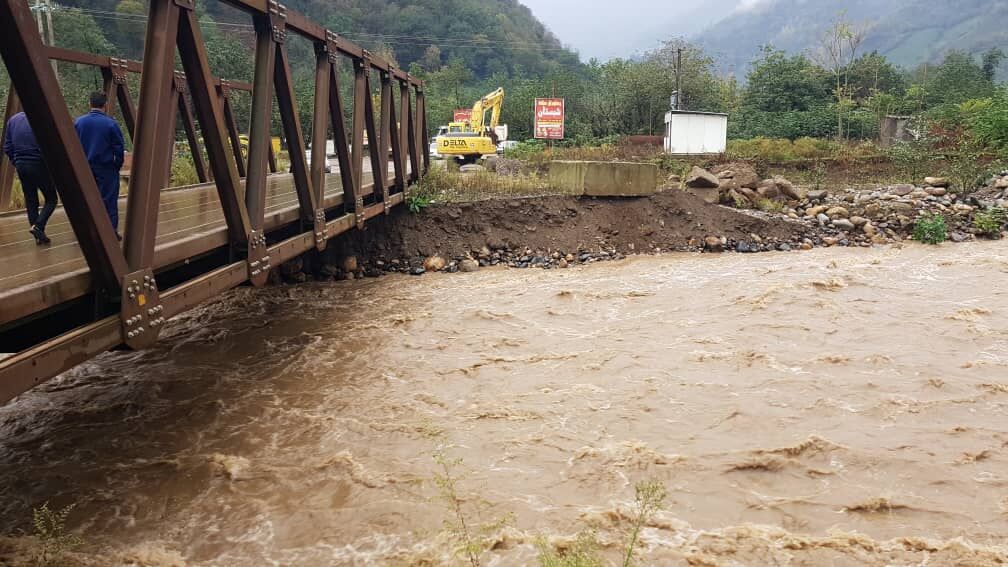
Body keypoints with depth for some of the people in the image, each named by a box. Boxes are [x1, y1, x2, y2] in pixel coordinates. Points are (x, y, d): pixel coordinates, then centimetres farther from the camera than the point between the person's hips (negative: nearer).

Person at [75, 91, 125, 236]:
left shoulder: (79, 122, 0)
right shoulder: (111, 124, -11)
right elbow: (119, 148, -8)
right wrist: (118, 165, 6)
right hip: (106, 168, -4)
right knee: (109, 200, 1)